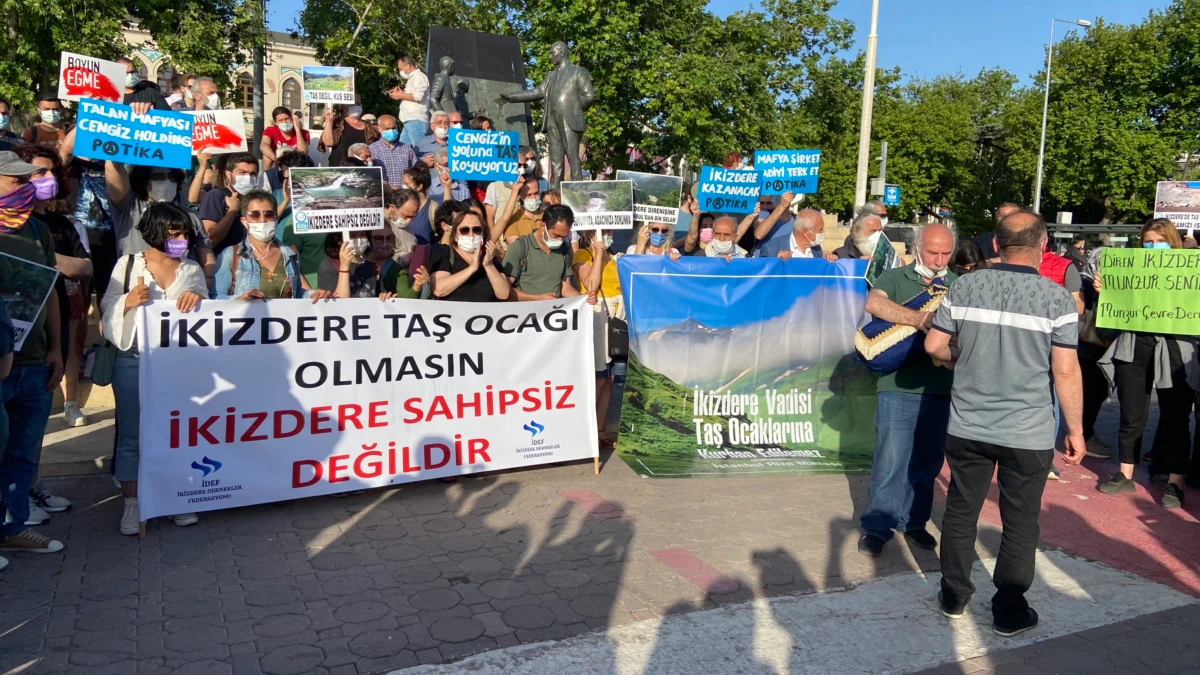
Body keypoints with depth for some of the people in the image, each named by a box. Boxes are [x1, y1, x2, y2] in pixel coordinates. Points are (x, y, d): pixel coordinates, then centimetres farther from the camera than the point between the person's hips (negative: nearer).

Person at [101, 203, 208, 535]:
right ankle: (131, 504, 13)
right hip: (134, 362, -1)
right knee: (132, 435, 4)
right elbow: (107, 309, 4)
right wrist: (128, 301, -16)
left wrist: (197, 297, -14)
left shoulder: (192, 270, 12)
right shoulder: (128, 264, 5)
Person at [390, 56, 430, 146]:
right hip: (410, 120, 10)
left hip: (416, 120, -10)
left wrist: (400, 95, -10)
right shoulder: (412, 78, 25)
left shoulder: (419, 76, -6)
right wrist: (401, 93, 13)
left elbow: (418, 96, -21)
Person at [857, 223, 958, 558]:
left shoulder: (958, 285, 11)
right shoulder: (894, 278, -1)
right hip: (899, 386, -4)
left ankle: (914, 521, 28)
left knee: (927, 461, 13)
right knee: (891, 460, -1)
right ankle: (876, 527, 10)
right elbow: (874, 303, -21)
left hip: (942, 387, 4)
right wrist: (919, 318, -33)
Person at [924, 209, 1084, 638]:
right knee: (1020, 524, 12)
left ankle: (954, 597, 30)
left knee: (961, 511, 16)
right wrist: (1075, 430, 0)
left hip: (967, 426, 3)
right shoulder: (1056, 298, -10)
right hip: (1028, 434, -2)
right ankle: (1009, 612, 24)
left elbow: (934, 346, 3)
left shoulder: (965, 287, -3)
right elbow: (1065, 371, -10)